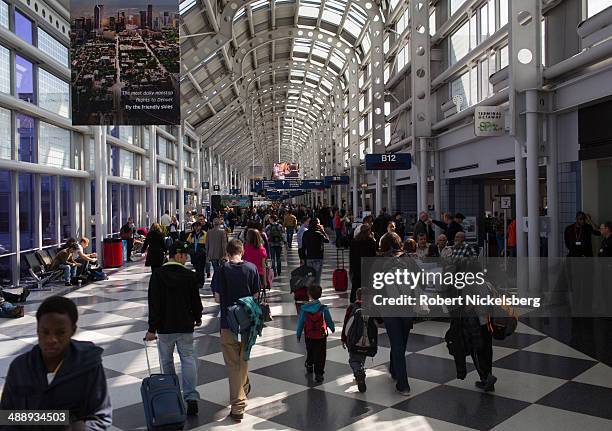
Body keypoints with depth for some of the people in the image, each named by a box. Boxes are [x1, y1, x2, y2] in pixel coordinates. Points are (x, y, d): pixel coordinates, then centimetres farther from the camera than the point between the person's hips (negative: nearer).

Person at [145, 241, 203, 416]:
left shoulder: (157, 275, -7)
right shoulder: (190, 275, -6)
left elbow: (154, 304, -9)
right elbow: (196, 300, 2)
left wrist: (152, 328, -5)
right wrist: (198, 318, 19)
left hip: (164, 327, 0)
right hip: (185, 326, 0)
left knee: (167, 361, 15)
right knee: (188, 359, 3)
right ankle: (191, 397, -7)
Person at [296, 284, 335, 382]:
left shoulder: (304, 308, -15)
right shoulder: (324, 308, -17)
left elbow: (300, 323, -6)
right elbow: (329, 321, -3)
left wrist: (298, 335, 8)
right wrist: (332, 328, 18)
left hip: (309, 336, 2)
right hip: (321, 336, -2)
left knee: (310, 352, 27)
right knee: (320, 355, 10)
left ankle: (309, 366, 48)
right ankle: (319, 374, 9)